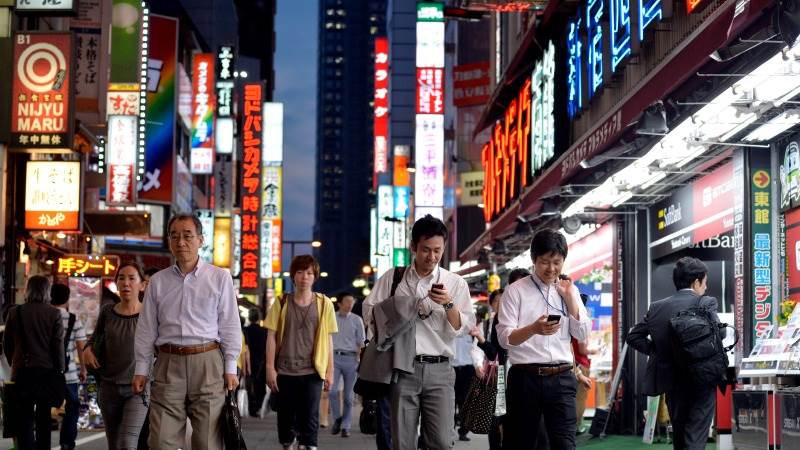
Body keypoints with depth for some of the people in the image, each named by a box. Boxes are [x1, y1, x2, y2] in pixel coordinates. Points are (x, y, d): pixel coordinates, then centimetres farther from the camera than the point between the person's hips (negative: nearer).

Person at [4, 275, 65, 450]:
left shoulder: (15, 312, -2)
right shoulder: (54, 314, -6)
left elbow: (7, 343, 5)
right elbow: (58, 345, -6)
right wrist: (60, 371, 2)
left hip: (22, 370, 0)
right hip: (47, 370, 0)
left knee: (24, 418, 4)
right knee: (44, 417, 12)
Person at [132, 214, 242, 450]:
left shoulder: (220, 277, 4)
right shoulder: (157, 281, 11)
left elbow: (230, 326, 3)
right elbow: (146, 329, 12)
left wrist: (230, 368, -1)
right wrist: (141, 370, 8)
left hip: (207, 363, -2)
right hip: (168, 364, 2)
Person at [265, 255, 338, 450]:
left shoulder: (323, 304, 3)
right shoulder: (282, 303, 4)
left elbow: (328, 340, 5)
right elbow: (271, 337, 3)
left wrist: (330, 371, 3)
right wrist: (270, 368, -3)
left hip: (312, 371, -1)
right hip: (285, 371, 1)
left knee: (309, 419, -7)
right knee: (286, 418, 8)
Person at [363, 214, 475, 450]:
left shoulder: (455, 283, 8)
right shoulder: (392, 278, 10)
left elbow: (462, 327, 3)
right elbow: (369, 312, 11)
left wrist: (448, 304, -14)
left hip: (439, 370, 0)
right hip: (403, 368, 0)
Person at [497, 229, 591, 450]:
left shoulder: (569, 290, 14)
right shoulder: (515, 291, 1)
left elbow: (582, 334, 6)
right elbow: (504, 338, -8)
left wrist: (569, 297, -2)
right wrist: (534, 328, -27)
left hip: (561, 378, 2)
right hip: (524, 377, -2)